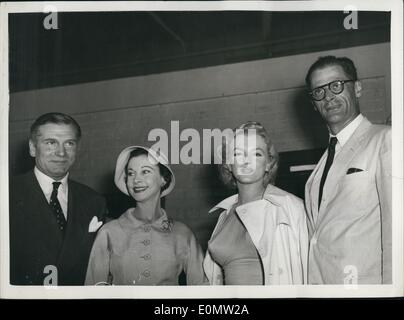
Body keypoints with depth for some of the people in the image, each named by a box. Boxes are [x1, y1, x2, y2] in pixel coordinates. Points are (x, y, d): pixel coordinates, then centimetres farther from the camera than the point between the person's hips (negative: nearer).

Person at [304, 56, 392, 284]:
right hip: (318, 283, 6)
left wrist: (391, 284, -22)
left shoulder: (385, 139, -6)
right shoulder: (327, 157, 17)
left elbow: (396, 228, -15)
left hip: (365, 283, -6)